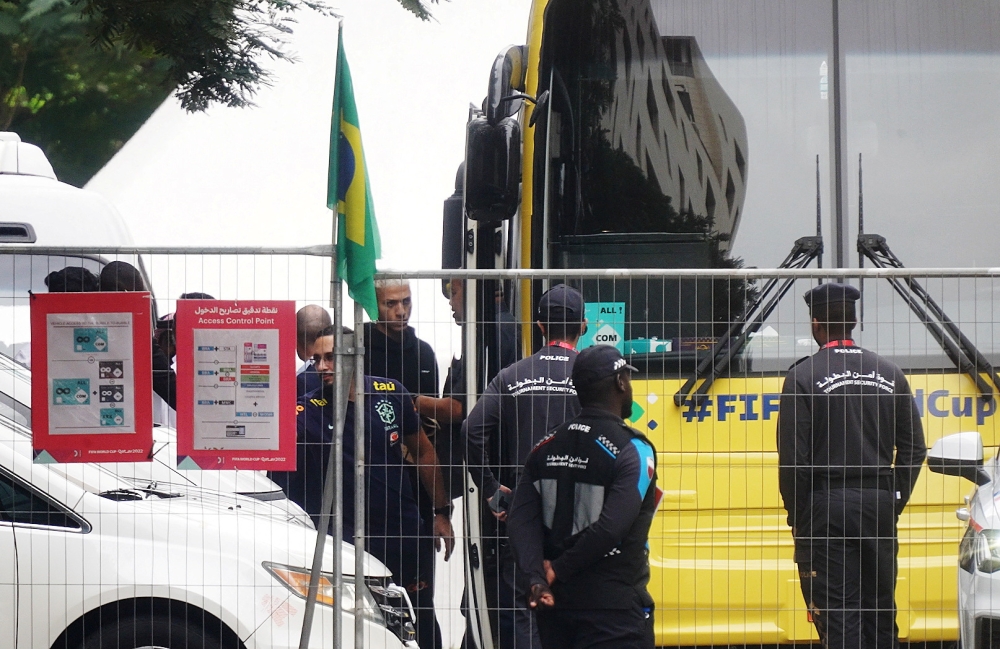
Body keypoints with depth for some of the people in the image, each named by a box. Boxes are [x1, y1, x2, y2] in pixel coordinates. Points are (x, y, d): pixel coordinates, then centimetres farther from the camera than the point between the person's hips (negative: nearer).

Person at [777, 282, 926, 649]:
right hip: (880, 504, 4)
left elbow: (793, 456, -10)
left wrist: (798, 516, -1)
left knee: (838, 614, -4)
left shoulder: (804, 376, -7)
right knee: (881, 610, 12)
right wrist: (894, 501, 15)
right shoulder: (890, 375, 7)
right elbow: (913, 449, 8)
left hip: (826, 507, -4)